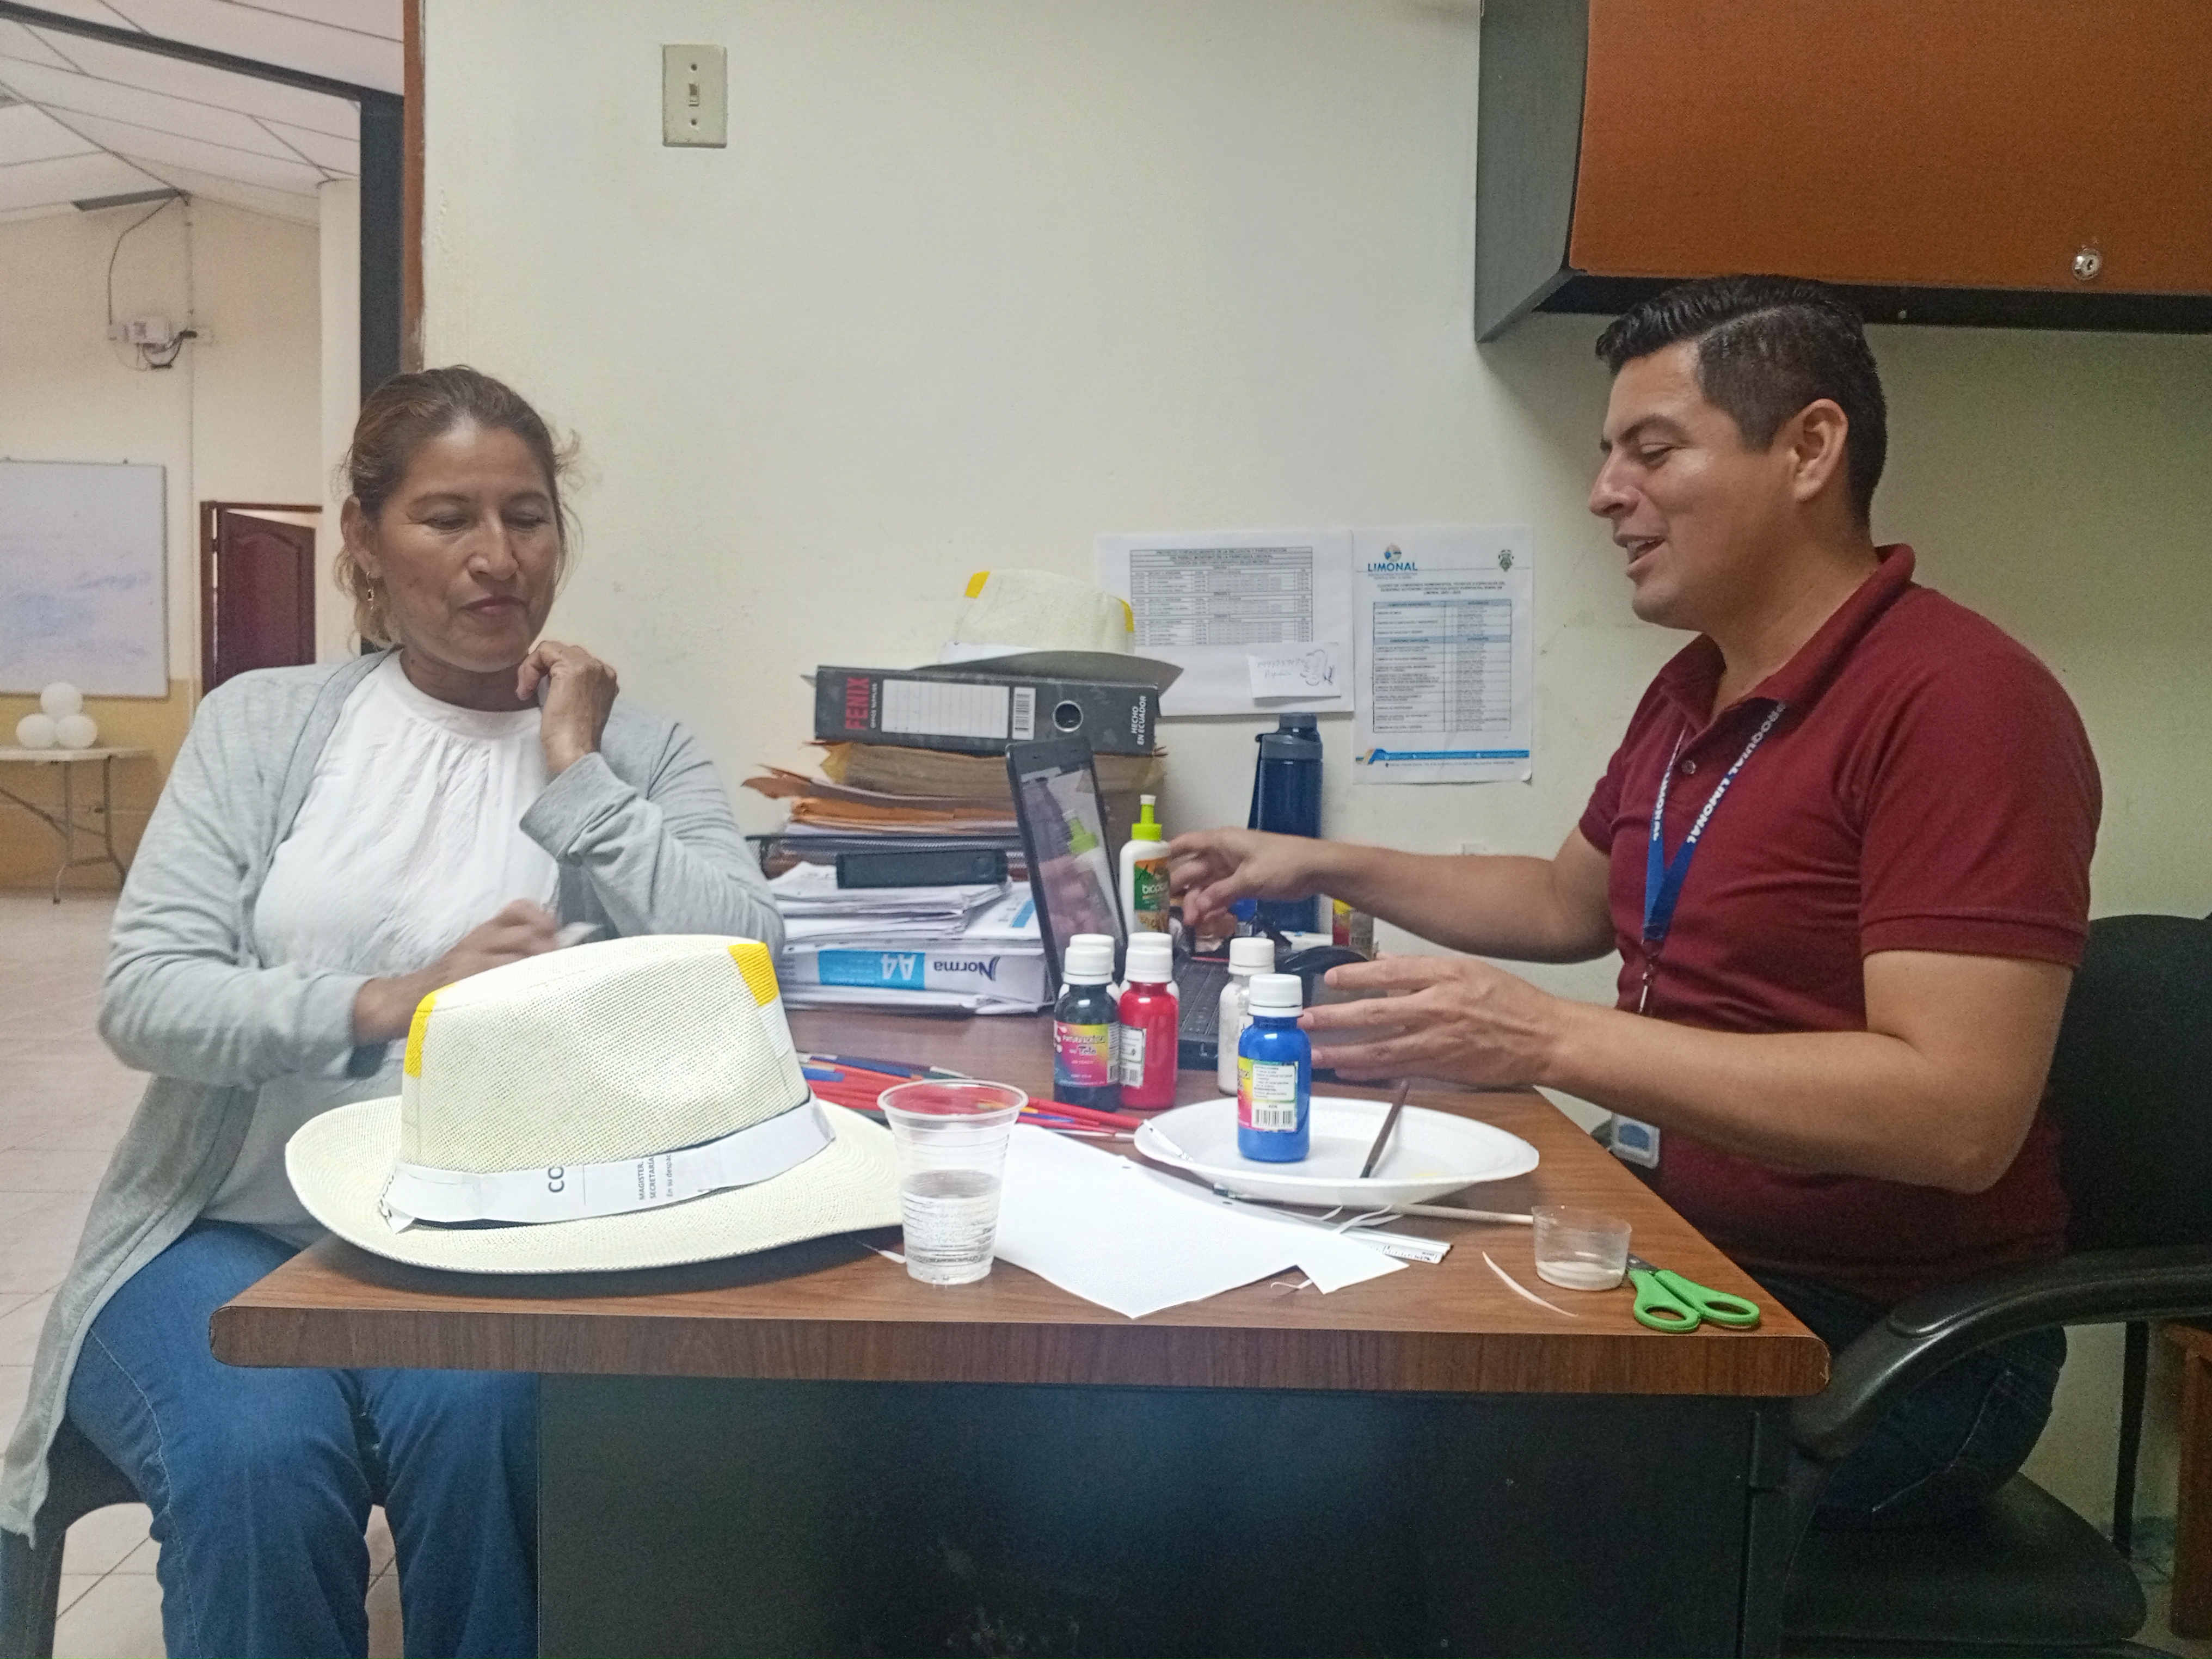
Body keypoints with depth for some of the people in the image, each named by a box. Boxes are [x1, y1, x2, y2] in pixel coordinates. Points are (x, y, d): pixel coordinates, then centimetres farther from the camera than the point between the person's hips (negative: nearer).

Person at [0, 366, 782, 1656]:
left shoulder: (639, 752, 4)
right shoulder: (263, 723, 6)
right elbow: (145, 996, -5)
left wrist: (575, 776, -11)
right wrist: (393, 1004, -21)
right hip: (234, 1227, 1)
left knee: (472, 1427, -29)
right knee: (258, 1464, -27)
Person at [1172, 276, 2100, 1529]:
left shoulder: (1956, 699, -19)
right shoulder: (1694, 690, 10)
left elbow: (1959, 1116, -27)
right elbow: (1570, 904, 23)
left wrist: (1551, 1040, -31)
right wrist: (1325, 867, 13)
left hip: (1887, 1347, -7)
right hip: (1696, 1256, 8)